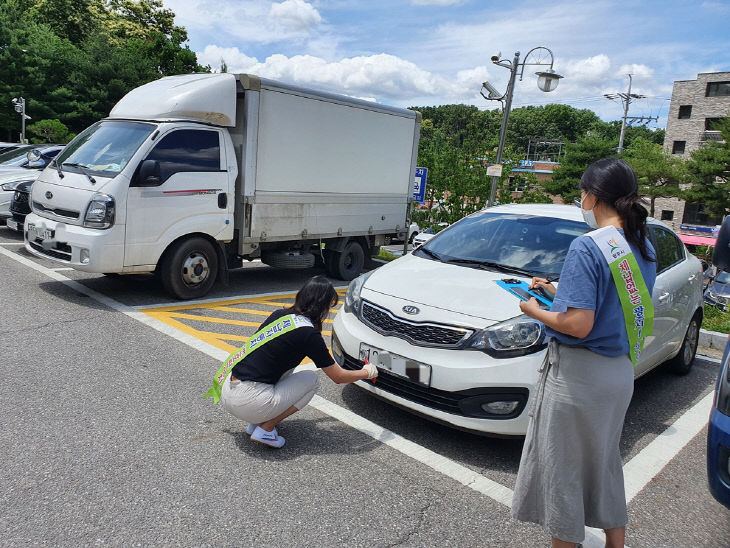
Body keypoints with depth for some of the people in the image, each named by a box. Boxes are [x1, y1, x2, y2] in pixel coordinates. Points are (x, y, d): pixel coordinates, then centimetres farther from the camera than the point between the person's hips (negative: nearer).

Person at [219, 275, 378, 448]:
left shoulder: (279, 315, 10)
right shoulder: (309, 334, -10)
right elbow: (338, 377, 0)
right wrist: (367, 372, 18)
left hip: (227, 391, 8)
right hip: (249, 404, -7)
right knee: (312, 379, 10)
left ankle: (256, 422, 18)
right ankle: (265, 429, 3)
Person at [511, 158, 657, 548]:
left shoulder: (587, 247, -21)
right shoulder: (644, 248, 5)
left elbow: (578, 325, -26)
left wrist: (536, 312, -8)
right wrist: (558, 291, 15)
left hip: (578, 373, -8)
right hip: (620, 371, 9)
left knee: (563, 468, 10)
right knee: (605, 460, 25)